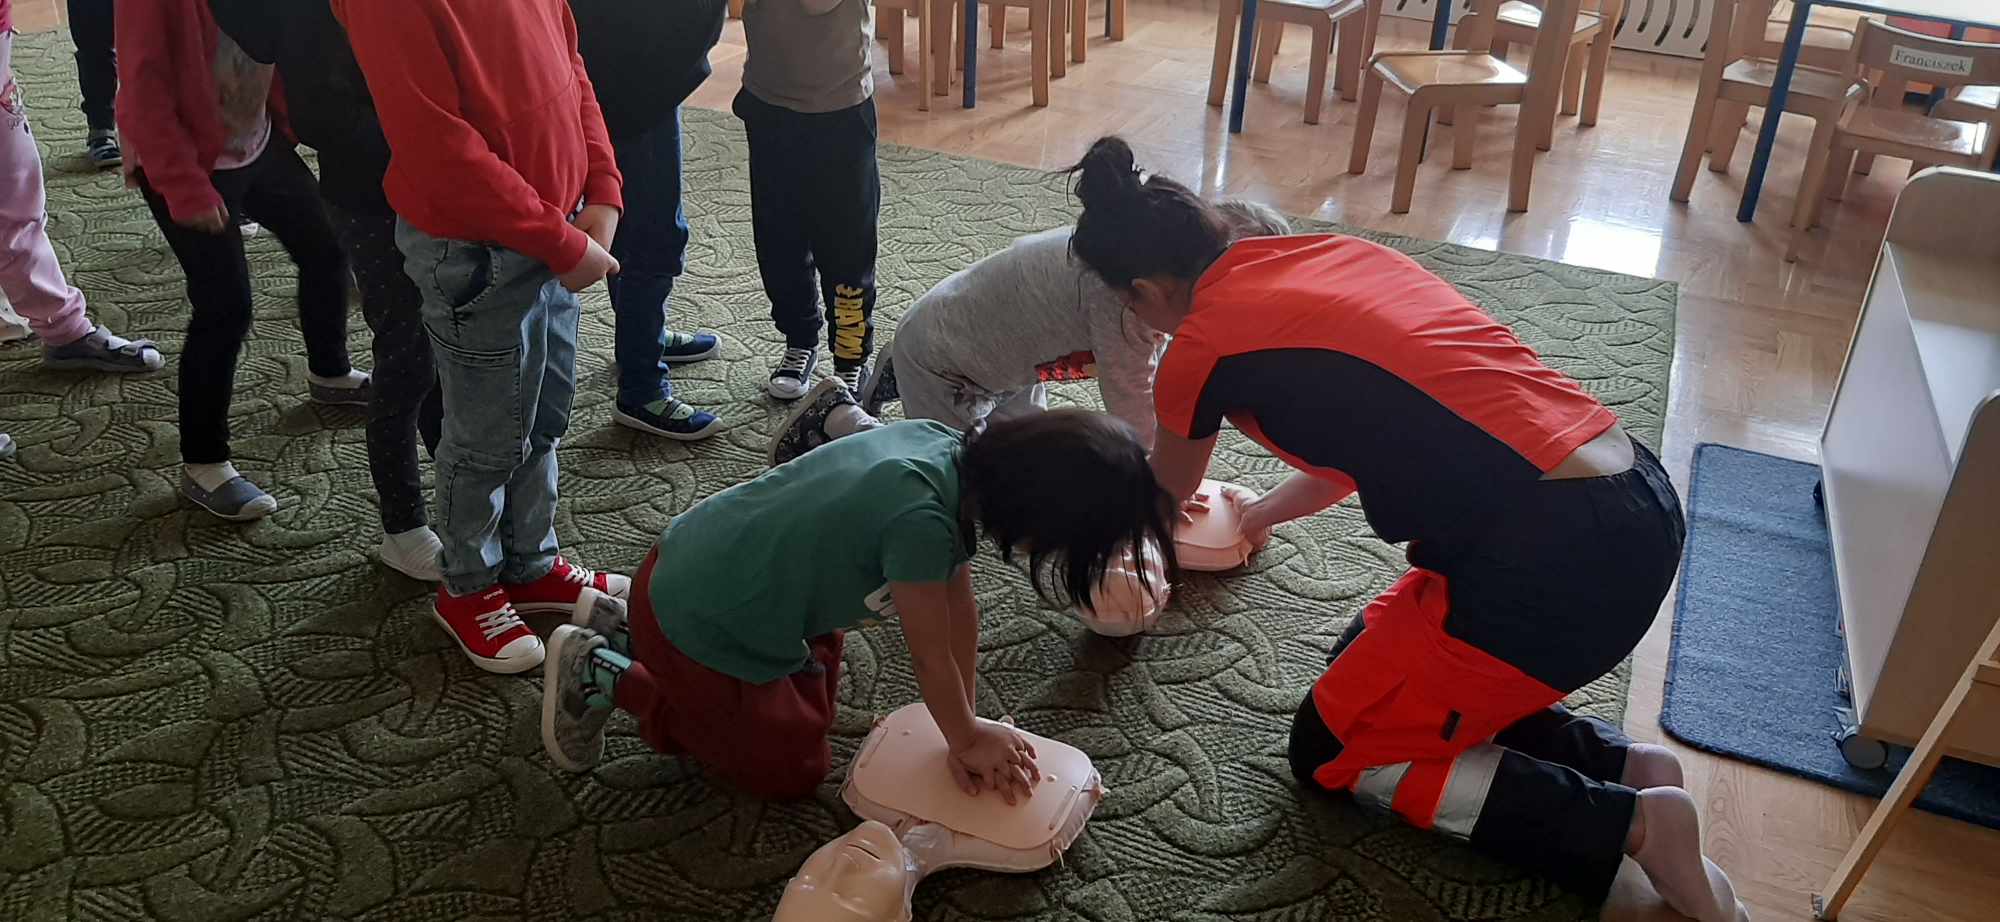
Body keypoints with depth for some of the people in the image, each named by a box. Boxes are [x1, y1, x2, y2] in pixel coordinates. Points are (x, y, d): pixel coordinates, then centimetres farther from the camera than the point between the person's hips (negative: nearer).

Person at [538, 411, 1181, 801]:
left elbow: (960, 611, -2)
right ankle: (604, 676, 13)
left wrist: (968, 730, 1)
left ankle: (624, 635, 28)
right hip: (699, 624, -8)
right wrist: (968, 740, -2)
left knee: (811, 714, 27)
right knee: (792, 771, 11)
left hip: (700, 562, 8)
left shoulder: (953, 447, -9)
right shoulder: (922, 517, -36)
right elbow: (934, 657, -20)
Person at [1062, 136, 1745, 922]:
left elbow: (1162, 502, 18)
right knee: (1371, 671, 25)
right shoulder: (1322, 252, 16)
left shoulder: (1202, 347, -4)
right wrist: (1264, 512, 45)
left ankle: (1631, 824, 4)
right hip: (1640, 504, 9)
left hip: (1557, 556, -8)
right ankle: (1620, 762, 16)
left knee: (1331, 754, 13)